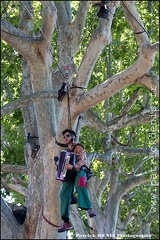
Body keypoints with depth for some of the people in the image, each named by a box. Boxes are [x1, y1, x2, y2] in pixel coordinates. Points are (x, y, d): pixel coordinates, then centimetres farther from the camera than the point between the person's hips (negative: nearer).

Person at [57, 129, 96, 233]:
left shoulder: (78, 147, 3)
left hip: (80, 171, -7)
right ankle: (66, 222, -13)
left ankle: (89, 209, -50)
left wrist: (73, 167, -33)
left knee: (79, 183, -40)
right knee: (64, 194, -12)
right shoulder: (66, 151, 26)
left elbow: (82, 160, -14)